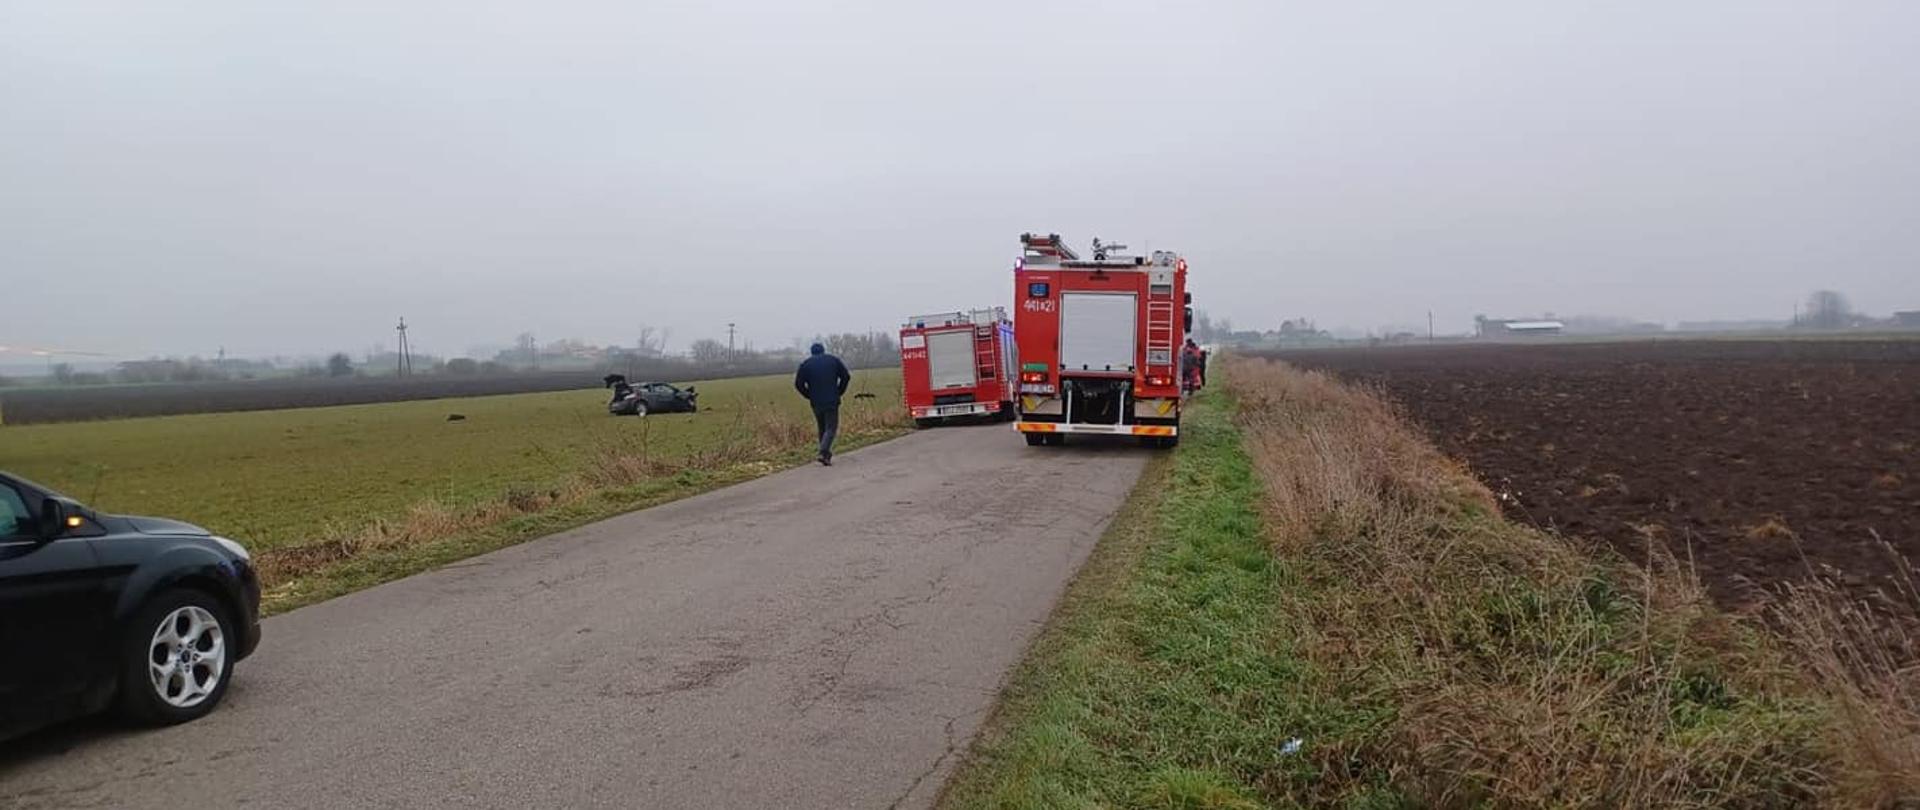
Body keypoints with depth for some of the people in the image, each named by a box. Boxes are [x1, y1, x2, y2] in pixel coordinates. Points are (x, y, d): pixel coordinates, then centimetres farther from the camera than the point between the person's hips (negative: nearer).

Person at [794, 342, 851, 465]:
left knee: (822, 429, 15)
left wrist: (810, 396, 9)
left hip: (816, 403, 2)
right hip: (832, 401, -2)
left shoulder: (806, 364, 6)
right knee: (831, 428, -1)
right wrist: (839, 392, 9)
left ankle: (827, 455, 15)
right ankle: (823, 453, -20)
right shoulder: (833, 360, 6)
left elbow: (798, 384, -1)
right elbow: (846, 377, 1)